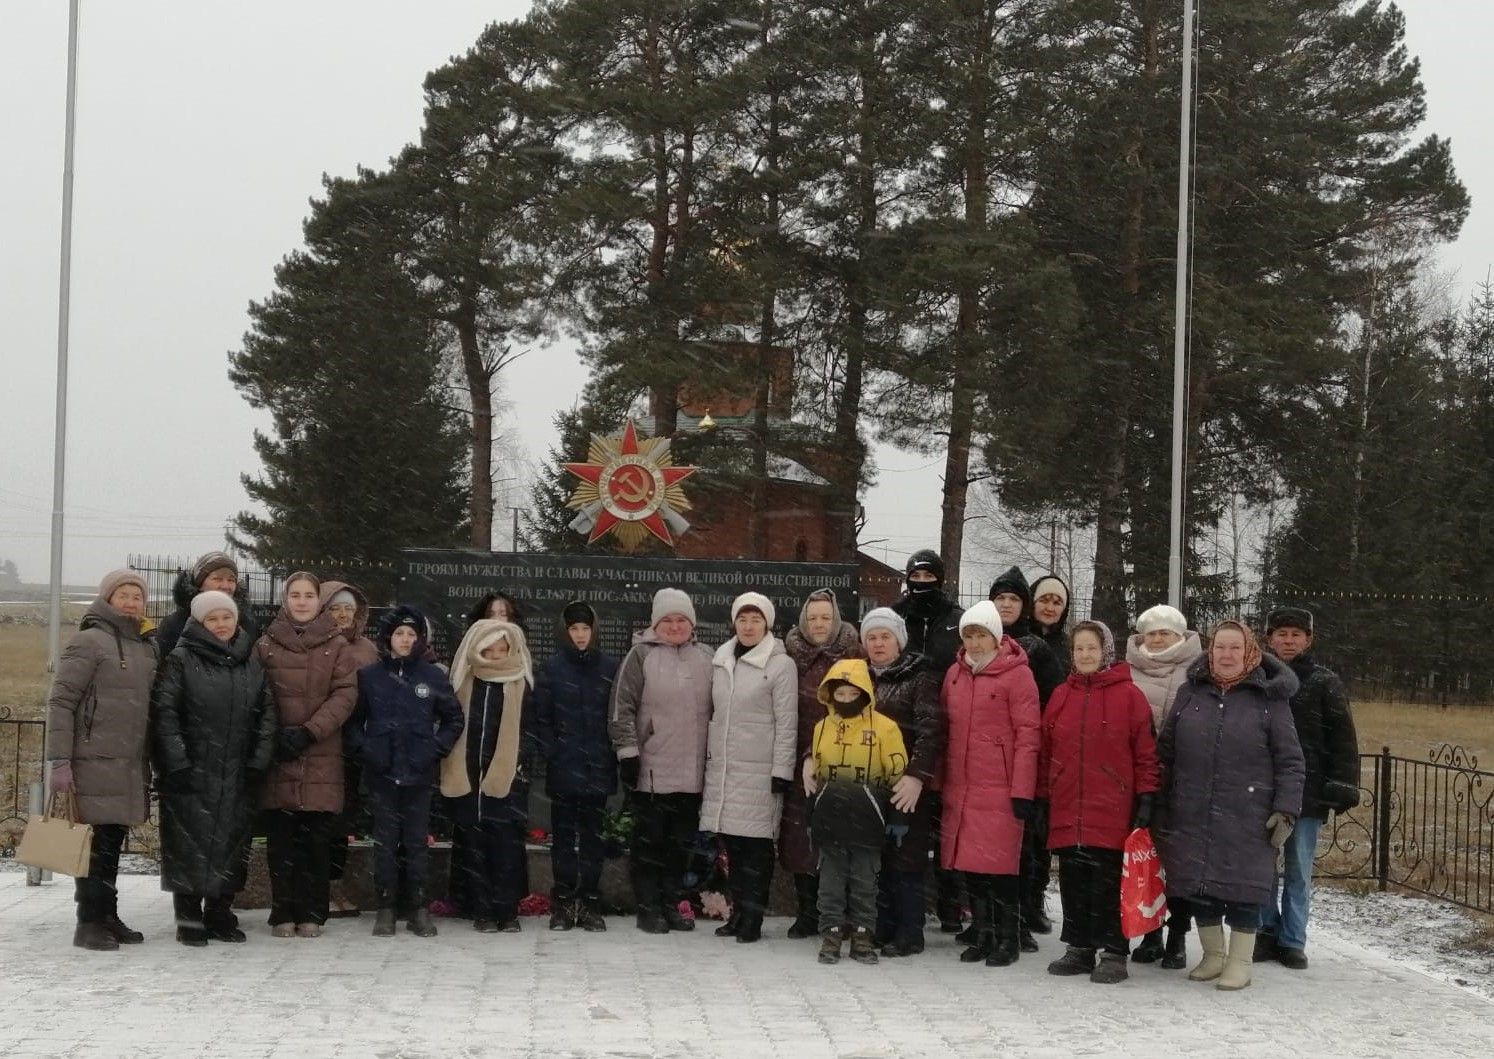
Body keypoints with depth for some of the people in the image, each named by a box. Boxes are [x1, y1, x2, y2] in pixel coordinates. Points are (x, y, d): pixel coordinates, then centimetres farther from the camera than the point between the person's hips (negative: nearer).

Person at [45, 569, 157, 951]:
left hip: (131, 767, 7)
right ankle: (91, 923, 0)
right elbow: (60, 702, -9)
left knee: (113, 844, 11)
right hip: (94, 762, -7)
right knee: (96, 843, -5)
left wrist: (150, 760, 19)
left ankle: (107, 919, 18)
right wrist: (59, 761, -15)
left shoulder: (148, 647, 15)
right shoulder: (89, 642, -6)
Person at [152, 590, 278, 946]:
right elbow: (164, 713, -7)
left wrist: (258, 763, 1)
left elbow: (267, 714, 10)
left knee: (232, 845, 7)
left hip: (238, 776, 4)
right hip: (191, 774, -4)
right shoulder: (181, 660, -1)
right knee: (190, 846, -2)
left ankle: (220, 915, 19)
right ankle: (189, 919, 6)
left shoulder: (252, 663, 11)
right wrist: (176, 764, -13)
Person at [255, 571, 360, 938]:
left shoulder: (337, 645, 6)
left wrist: (309, 731, -11)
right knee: (281, 839, 1)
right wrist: (276, 736, -7)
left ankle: (312, 914, 8)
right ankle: (284, 914, 7)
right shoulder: (266, 644, 8)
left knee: (317, 839, 0)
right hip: (278, 756, 1)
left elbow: (345, 694, -2)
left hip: (322, 757, -1)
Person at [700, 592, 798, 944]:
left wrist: (781, 772, -11)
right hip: (722, 769, 5)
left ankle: (752, 916, 2)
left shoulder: (780, 665, -4)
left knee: (756, 844, -3)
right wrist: (706, 760, 15)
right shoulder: (720, 662, 12)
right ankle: (738, 911, 17)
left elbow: (787, 723, -7)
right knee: (732, 843, 9)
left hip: (759, 770, -5)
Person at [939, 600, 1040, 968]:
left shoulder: (1016, 674, -5)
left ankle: (1007, 940, 7)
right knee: (969, 865, 9)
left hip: (999, 789, -6)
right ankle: (983, 935, 20)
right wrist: (939, 782, 14)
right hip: (959, 787, 6)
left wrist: (1022, 790, -13)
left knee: (999, 866, -5)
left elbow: (1027, 735, -9)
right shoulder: (955, 673, 13)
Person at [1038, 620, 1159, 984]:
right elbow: (1046, 751, 15)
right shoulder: (1061, 695, 12)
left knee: (1109, 883, -1)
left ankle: (1114, 954, 6)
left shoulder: (1128, 695, -2)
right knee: (1073, 882, 9)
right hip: (1067, 810, 5)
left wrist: (1145, 798, -7)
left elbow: (1145, 750, -3)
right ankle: (1079, 949, 19)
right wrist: (1042, 798, 13)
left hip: (1111, 811, -4)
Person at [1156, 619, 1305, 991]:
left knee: (1242, 890, 1)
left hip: (1247, 820, -3)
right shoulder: (1190, 693, 8)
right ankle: (1213, 954, 27)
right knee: (1198, 887, 9)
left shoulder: (1270, 699, 0)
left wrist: (1286, 810, -9)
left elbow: (1290, 762, -1)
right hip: (1192, 817, 3)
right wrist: (1160, 808, 9)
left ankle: (1240, 963, 16)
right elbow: (1165, 753, 12)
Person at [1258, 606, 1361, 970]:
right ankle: (1267, 933, 17)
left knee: (1298, 872, 6)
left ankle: (1292, 941, 14)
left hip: (1307, 794, -2)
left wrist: (1342, 787, -8)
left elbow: (1343, 739, 0)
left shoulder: (1324, 682, 2)